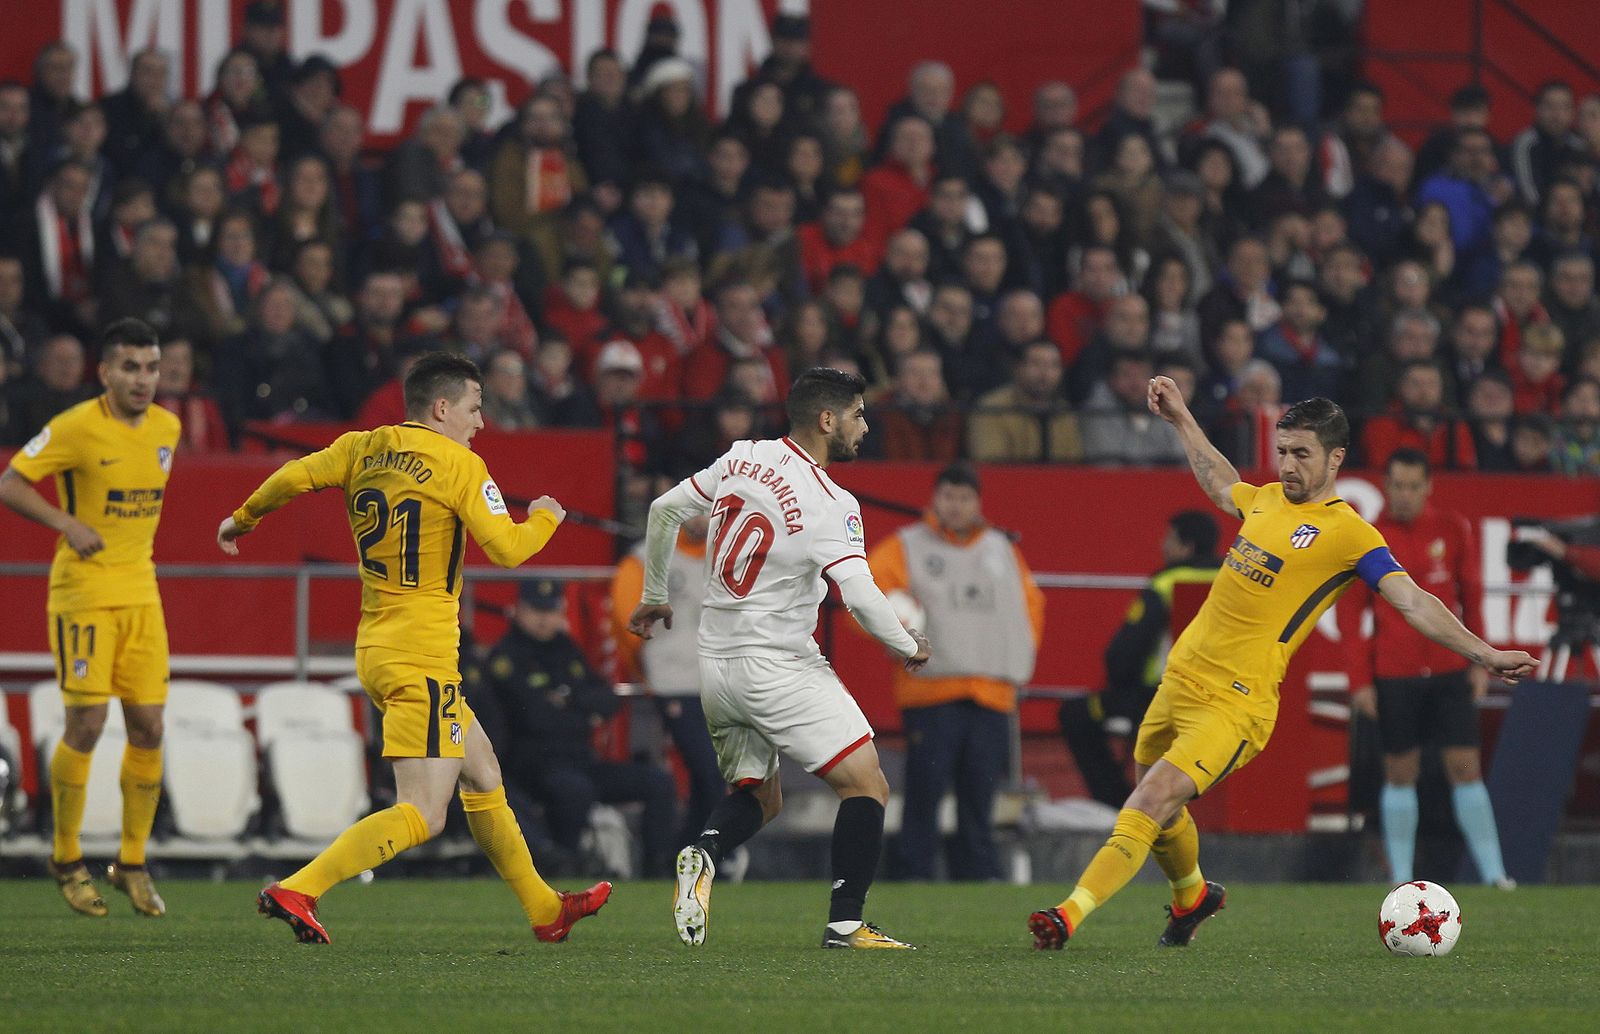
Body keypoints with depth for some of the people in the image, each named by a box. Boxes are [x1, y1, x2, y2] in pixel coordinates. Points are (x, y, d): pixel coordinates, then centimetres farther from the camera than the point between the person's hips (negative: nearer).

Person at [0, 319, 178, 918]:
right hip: (83, 591, -6)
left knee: (148, 727, 2)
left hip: (141, 592, 6)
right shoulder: (76, 428, -12)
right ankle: (67, 859, 7)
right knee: (86, 724, -9)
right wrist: (68, 525, -21)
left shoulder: (166, 429, 7)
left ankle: (133, 863, 13)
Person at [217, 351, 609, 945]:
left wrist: (242, 519, 19)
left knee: (483, 774, 21)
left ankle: (544, 909, 30)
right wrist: (545, 518, 9)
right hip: (421, 658, -9)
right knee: (422, 816, -12)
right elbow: (507, 550, -12)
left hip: (376, 648, 9)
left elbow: (293, 477, 1)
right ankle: (296, 891, -24)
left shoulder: (362, 450, 8)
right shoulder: (458, 465, -9)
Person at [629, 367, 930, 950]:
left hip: (716, 663, 7)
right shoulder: (831, 505, -16)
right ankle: (845, 922, -8)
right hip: (777, 666, -7)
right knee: (867, 787, 0)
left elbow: (664, 511, 15)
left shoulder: (742, 460, 4)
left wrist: (654, 596, 29)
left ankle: (705, 853, -12)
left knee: (758, 797, 19)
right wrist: (910, 648, -4)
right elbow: (860, 597, -23)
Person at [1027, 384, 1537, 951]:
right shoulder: (1267, 500, 13)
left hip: (1235, 702, -8)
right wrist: (1182, 420, 42)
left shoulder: (1349, 533, -8)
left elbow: (1413, 602, -13)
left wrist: (1483, 652, -22)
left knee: (1156, 798, -22)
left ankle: (1071, 915, -27)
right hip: (1181, 677, 8)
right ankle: (1191, 897, 49)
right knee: (1155, 806, 20)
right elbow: (1221, 484, 37)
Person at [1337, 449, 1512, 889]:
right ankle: (1401, 877, 10)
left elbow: (1472, 596, 10)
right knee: (1401, 773, 3)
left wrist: (1480, 662, 5)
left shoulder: (1453, 530, 4)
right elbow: (1349, 614, 1)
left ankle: (1493, 873, -2)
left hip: (1449, 671, 1)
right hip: (1393, 675, -1)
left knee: (1466, 767, -3)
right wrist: (1359, 681, -4)